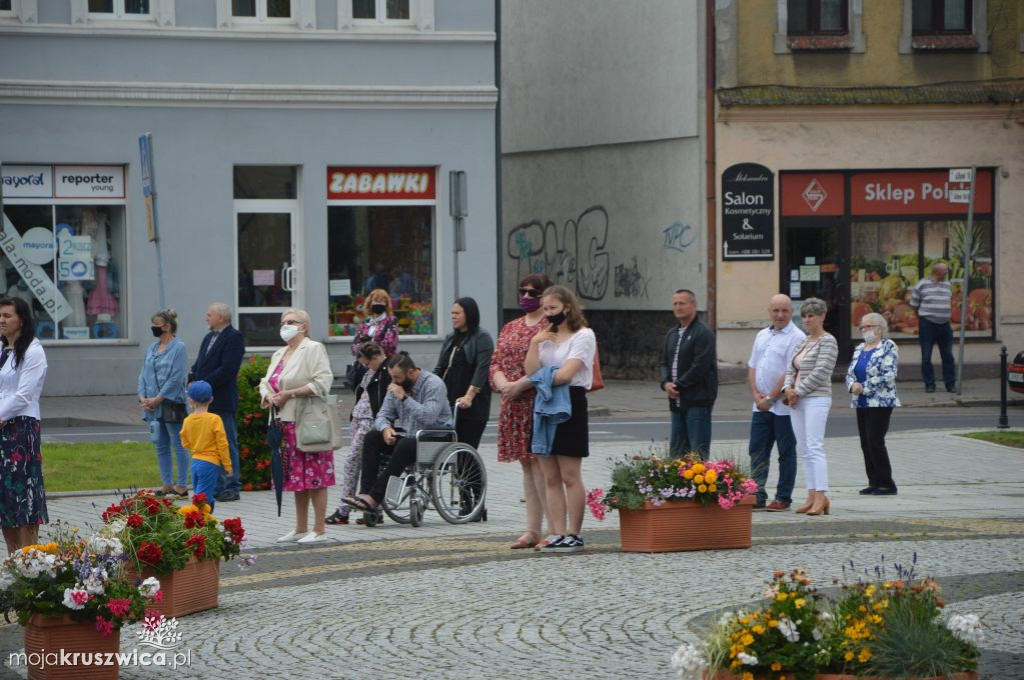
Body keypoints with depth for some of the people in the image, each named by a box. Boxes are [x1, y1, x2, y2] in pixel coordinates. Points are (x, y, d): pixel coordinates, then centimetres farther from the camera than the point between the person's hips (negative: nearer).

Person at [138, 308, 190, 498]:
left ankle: (182, 486, 2)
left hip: (172, 404, -8)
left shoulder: (179, 348, -9)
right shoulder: (153, 348, 12)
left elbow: (176, 378, -15)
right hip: (153, 405, 8)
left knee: (178, 446, -2)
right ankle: (167, 485, 18)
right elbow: (144, 374, 13)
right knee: (161, 446, 11)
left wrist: (157, 399, -16)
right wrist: (143, 397, -3)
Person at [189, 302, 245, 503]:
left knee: (228, 445, -4)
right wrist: (192, 378, -2)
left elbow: (228, 369, -19)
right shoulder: (209, 338, 19)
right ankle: (218, 487, 17)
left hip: (222, 402, -9)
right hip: (207, 402, 9)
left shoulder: (233, 338, -10)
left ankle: (232, 487, 0)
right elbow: (199, 364, 19)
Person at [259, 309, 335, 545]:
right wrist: (269, 397, -1)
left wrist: (289, 394, -17)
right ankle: (300, 530, 16)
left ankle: (319, 530, -6)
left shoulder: (313, 349, -6)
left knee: (314, 477, -7)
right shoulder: (279, 355, 20)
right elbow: (265, 382, 23)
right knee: (296, 478, 11)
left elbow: (322, 382, -16)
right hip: (285, 422, 8)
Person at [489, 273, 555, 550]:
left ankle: (554, 530, -9)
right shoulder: (510, 328, 18)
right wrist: (503, 384, -5)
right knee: (527, 466, 9)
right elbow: (495, 362, 15)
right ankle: (532, 530, 12)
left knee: (540, 465, -12)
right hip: (514, 408, 8)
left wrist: (519, 385, -18)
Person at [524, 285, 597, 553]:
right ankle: (558, 534, 6)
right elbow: (532, 371, 4)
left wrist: (538, 377, 0)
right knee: (551, 478, 4)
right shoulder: (546, 337, 18)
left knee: (570, 476, -6)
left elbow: (565, 374, -14)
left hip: (570, 403, -7)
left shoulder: (583, 336, -4)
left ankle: (574, 534, -2)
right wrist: (535, 344, -6)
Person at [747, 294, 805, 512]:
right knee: (757, 452, 6)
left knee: (786, 453, 1)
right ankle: (757, 497, 10)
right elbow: (752, 367, 15)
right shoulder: (762, 336, 15)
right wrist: (756, 394, 0)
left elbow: (791, 373, -15)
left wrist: (771, 398, -13)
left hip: (784, 406, -7)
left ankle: (783, 498, 6)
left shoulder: (796, 337, -9)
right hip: (761, 405, 7)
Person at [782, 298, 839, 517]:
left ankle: (821, 496, -19)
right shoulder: (803, 342, 19)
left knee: (814, 447, -15)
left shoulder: (827, 341, -5)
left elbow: (821, 372, -14)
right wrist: (788, 389, -2)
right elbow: (791, 369, 17)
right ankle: (812, 496, 6)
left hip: (816, 399, -9)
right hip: (797, 401, 9)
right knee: (804, 449, 5)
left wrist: (798, 391, -11)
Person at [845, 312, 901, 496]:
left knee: (875, 441, -12)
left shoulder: (888, 347, -6)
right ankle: (874, 482, 12)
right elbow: (850, 373, 15)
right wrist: (853, 385, -8)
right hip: (861, 403, 8)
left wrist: (864, 388, -16)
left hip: (880, 403, -8)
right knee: (865, 443, 6)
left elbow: (889, 375, -16)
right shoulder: (860, 349, 16)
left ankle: (887, 483, -6)